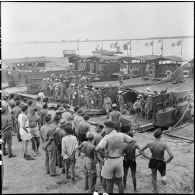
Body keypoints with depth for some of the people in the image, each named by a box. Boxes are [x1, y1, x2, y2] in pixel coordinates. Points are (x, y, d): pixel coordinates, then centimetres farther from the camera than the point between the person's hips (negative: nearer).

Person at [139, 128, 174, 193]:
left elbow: (141, 151, -6)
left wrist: (148, 157, -1)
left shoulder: (150, 144, -16)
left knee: (154, 178, 25)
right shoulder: (164, 145, -26)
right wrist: (167, 161, -13)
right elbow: (171, 156, -32)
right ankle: (163, 178, 13)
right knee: (163, 174, 38)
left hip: (153, 162, 3)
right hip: (161, 163, -2)